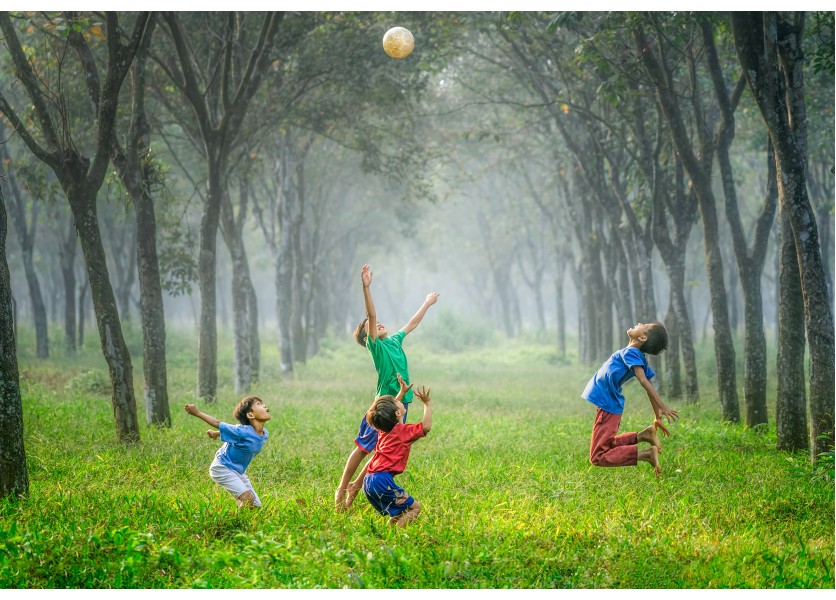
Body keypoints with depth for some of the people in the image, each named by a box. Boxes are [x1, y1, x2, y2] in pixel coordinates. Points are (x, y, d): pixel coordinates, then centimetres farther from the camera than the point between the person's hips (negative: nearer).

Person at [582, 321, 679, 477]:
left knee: (598, 457, -9)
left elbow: (644, 381, -30)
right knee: (607, 446, 26)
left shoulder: (630, 352, -20)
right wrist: (658, 418, 17)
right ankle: (643, 435, 8)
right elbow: (650, 387, 10)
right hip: (613, 406, 9)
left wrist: (662, 408, -39)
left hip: (607, 407, -9)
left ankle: (646, 454, -19)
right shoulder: (640, 357, 5)